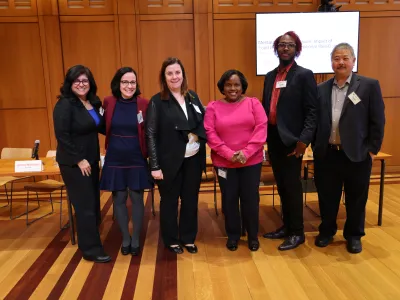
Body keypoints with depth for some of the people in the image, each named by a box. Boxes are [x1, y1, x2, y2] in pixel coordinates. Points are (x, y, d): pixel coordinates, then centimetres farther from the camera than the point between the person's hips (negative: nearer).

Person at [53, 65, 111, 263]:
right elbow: (62, 136, -19)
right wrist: (79, 160, -18)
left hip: (91, 160, 7)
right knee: (85, 206, -2)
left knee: (94, 203, 13)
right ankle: (91, 249, 10)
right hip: (73, 163, -7)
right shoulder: (65, 104, -14)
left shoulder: (93, 102, 7)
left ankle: (88, 240, 29)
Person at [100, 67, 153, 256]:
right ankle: (125, 239, 28)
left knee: (136, 199, 7)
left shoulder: (143, 104, -6)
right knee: (119, 199, 9)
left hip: (137, 160, -1)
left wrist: (148, 153, -8)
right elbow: (105, 128, 11)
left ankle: (136, 240, 25)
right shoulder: (108, 102, -2)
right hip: (115, 160, 2)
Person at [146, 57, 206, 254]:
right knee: (169, 201, 10)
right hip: (170, 161, -4)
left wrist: (196, 135, -12)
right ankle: (171, 240, 28)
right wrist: (155, 165, -14)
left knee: (190, 199, 14)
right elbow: (151, 135, -10)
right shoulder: (157, 102, -7)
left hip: (194, 159, 4)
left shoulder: (193, 97, 7)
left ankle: (188, 238, 31)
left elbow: (204, 124, 11)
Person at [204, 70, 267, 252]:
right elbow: (210, 133, -6)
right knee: (229, 199, 10)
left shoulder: (253, 103, 2)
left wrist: (247, 152, -17)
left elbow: (261, 128, -6)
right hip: (224, 162, 0)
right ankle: (233, 235, 28)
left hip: (251, 161, 0)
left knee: (250, 198, 8)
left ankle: (253, 236, 27)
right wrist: (229, 154, -16)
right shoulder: (213, 107, 1)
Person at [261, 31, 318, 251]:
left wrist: (304, 140, -20)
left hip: (291, 139, -6)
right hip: (272, 138, 6)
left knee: (292, 186, 1)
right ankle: (287, 226, 28)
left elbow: (312, 111, -10)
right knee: (281, 185, 14)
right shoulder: (270, 76, 15)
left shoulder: (304, 75, -4)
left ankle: (297, 232, 15)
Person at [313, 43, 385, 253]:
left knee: (356, 198, 11)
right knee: (327, 197, 13)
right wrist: (315, 146, 3)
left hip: (356, 154, -2)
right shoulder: (321, 89, 7)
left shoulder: (369, 85, -1)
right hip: (326, 154, 2)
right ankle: (326, 232, 32)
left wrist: (373, 149, -5)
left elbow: (378, 121, -2)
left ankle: (354, 236, 31)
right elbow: (315, 120, 8)